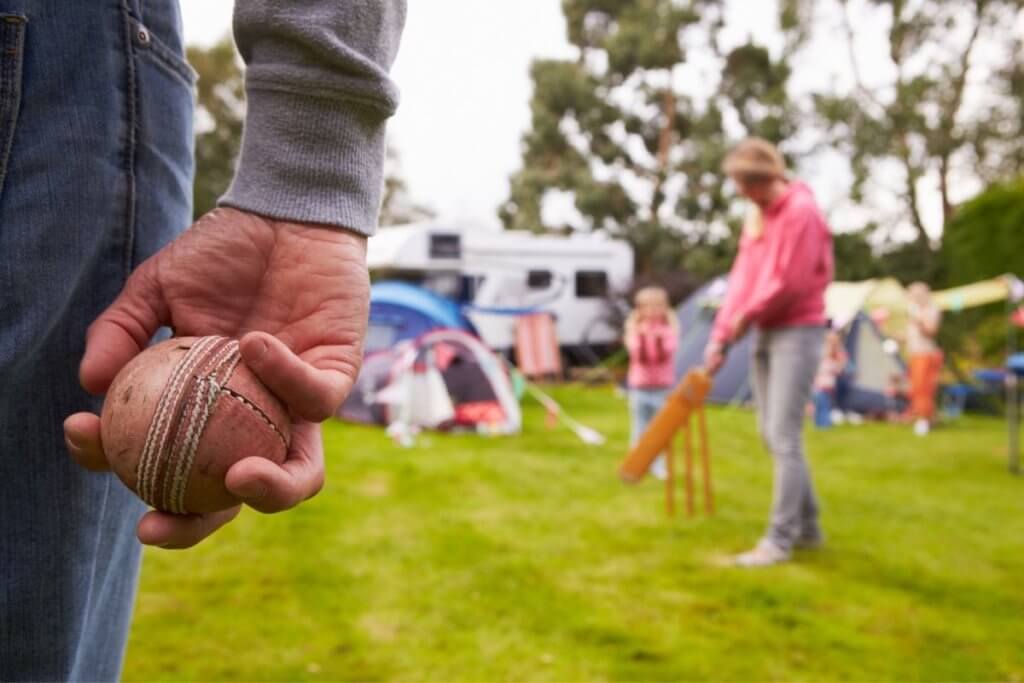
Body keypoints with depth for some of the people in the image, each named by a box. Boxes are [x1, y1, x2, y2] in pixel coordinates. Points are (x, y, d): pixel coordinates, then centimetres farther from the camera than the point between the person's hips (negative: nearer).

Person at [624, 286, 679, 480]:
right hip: (639, 387, 1)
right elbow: (638, 355, -13)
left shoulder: (669, 329, -2)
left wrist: (659, 339, -34)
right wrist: (642, 338, -30)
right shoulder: (635, 329, 0)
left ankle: (659, 466, 7)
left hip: (662, 388, -1)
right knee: (640, 429, 4)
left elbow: (666, 355, -16)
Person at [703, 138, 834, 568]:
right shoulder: (756, 215, 13)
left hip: (797, 331, -9)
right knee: (773, 435, 11)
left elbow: (790, 283, -18)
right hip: (766, 333, 9)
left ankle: (779, 539, -3)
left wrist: (748, 316, -6)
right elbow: (742, 277, 9)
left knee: (784, 436, -9)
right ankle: (807, 526, 23)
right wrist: (721, 335, 3)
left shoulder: (801, 211, -14)